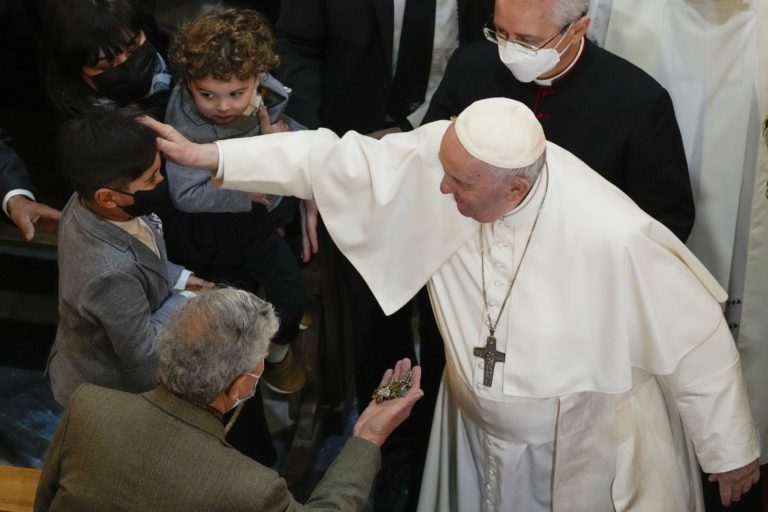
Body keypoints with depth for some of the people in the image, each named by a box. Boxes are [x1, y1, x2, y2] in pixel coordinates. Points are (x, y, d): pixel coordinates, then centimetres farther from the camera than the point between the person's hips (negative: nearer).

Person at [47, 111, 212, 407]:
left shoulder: (89, 204, -18)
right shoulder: (112, 275, -43)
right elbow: (143, 354, -28)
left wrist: (178, 278, -3)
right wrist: (181, 304, -16)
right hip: (105, 394, -8)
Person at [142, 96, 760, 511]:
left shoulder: (615, 238, -35)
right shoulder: (443, 157, -23)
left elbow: (696, 342, -22)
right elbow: (342, 163, -13)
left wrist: (732, 451, -9)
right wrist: (210, 155, -14)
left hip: (587, 460, -4)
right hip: (478, 434, 5)